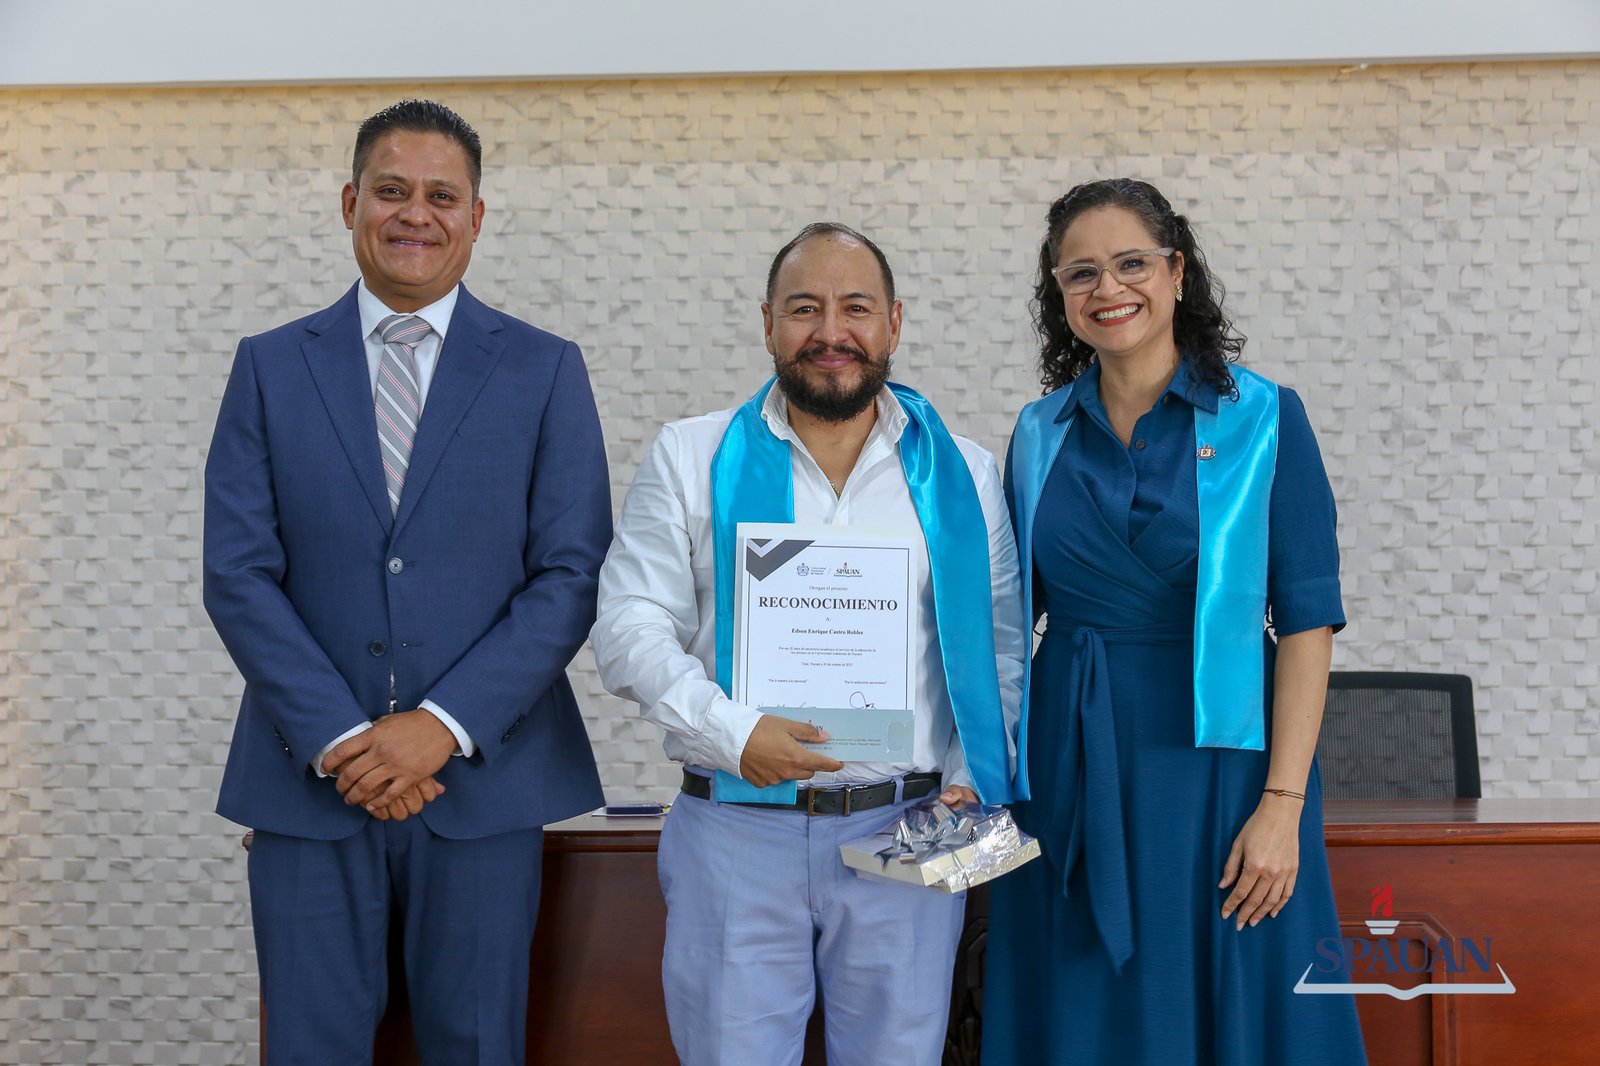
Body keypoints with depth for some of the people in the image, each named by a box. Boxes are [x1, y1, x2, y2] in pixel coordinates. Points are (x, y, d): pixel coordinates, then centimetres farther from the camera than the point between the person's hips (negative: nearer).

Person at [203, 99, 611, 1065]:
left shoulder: (545, 371, 3)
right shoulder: (270, 368, 6)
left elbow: (572, 576, -3)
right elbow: (239, 575, 0)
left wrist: (445, 725, -13)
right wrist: (338, 739, -11)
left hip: (481, 777, 0)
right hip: (310, 779, 1)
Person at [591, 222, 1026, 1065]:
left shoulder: (961, 474, 8)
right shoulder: (691, 459, 4)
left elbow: (997, 644, 11)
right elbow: (631, 628, -1)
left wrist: (972, 779, -3)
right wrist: (733, 732, -15)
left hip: (909, 835, 1)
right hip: (736, 833, -1)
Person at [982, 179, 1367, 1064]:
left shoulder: (1262, 419, -4)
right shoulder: (1040, 434, 7)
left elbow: (1306, 622, -8)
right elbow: (1009, 617, 10)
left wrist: (1282, 804, -15)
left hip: (1215, 759, -3)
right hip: (1071, 770, 3)